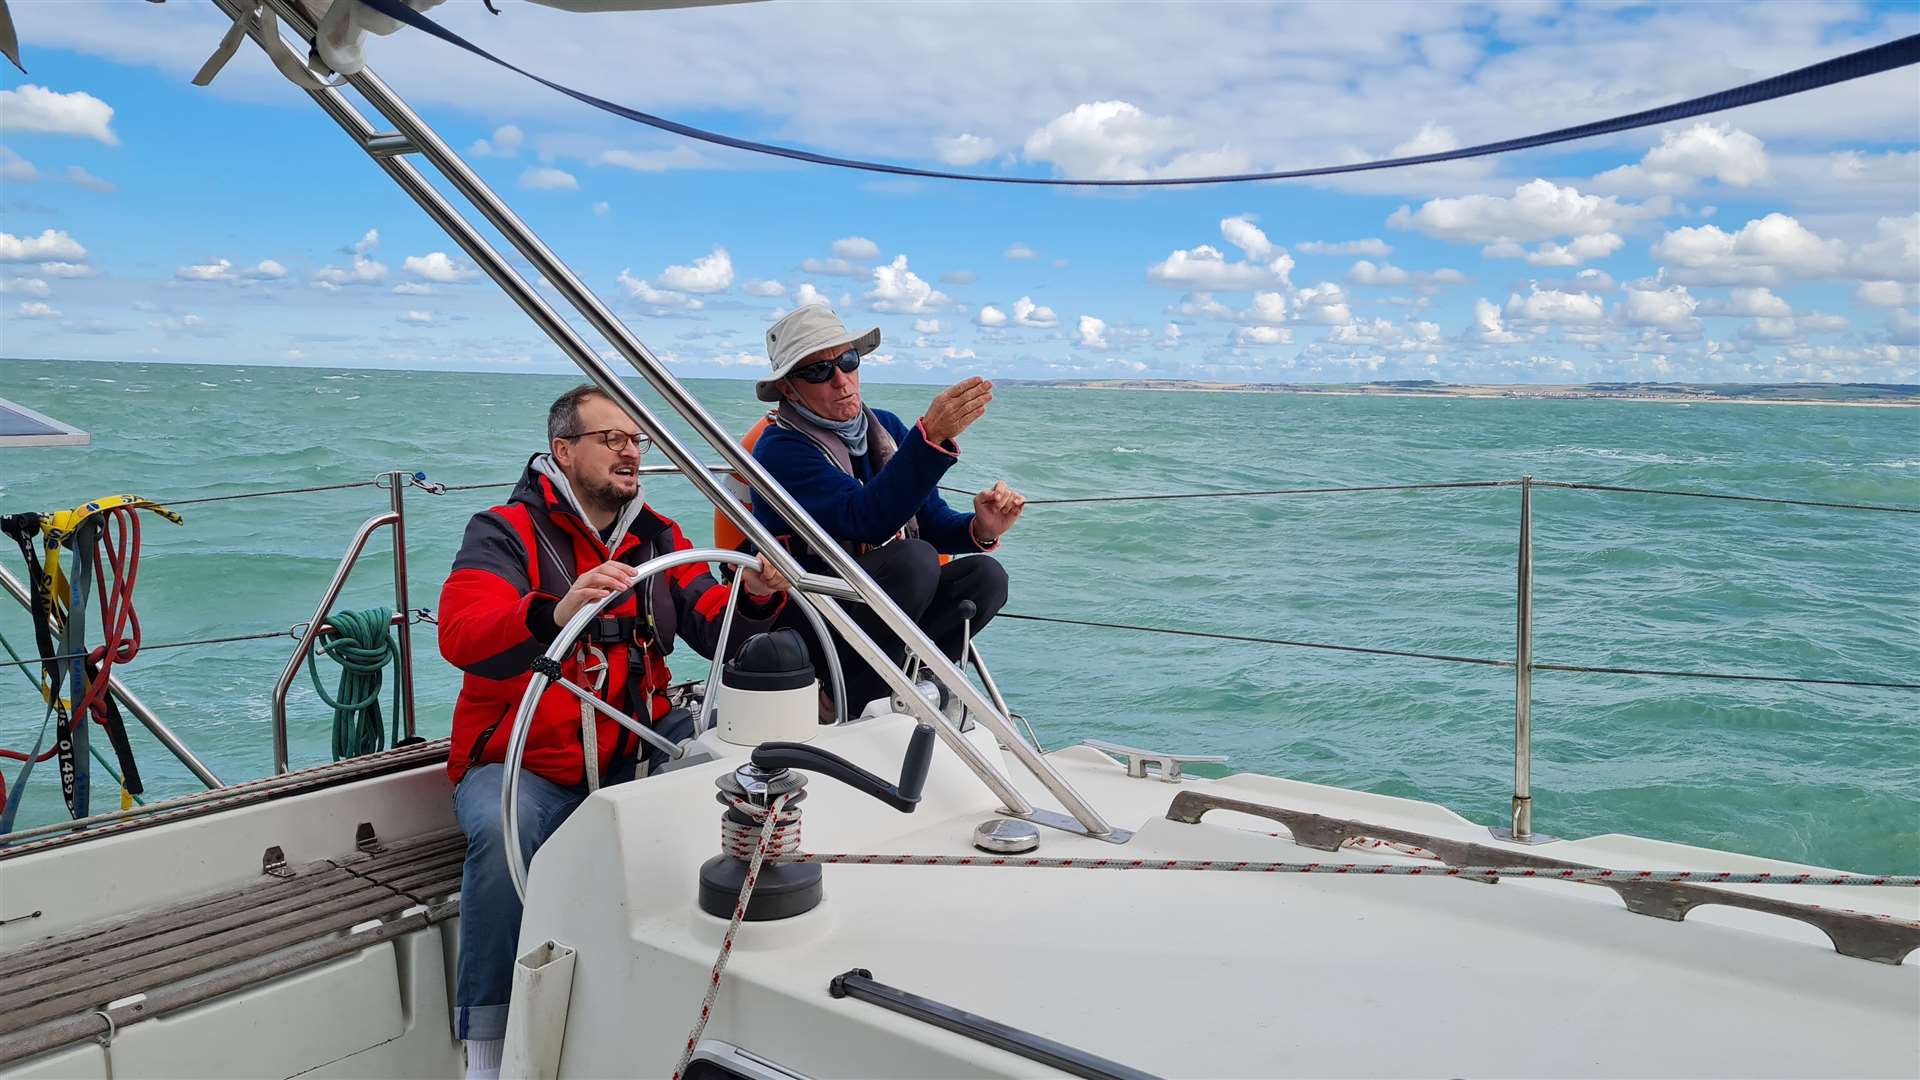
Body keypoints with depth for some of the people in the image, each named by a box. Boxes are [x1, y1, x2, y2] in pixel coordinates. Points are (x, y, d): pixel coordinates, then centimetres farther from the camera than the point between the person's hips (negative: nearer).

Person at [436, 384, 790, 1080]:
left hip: (636, 751, 4)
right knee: (504, 832, -33)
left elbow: (716, 629, 2)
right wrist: (555, 613, -43)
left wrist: (755, 597, -22)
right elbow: (460, 636, -23)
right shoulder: (505, 533, -5)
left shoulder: (659, 537, 11)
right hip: (522, 762, -4)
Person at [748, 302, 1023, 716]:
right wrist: (931, 437, -40)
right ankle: (841, 703, -18)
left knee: (984, 575, -14)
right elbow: (867, 519, -30)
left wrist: (979, 529, -16)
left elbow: (931, 520, 7)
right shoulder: (780, 450, -16)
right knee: (913, 558, -30)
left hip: (874, 605, 7)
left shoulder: (886, 428, 7)